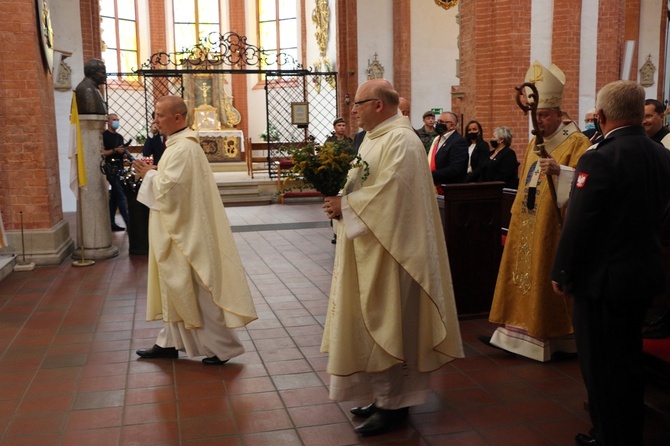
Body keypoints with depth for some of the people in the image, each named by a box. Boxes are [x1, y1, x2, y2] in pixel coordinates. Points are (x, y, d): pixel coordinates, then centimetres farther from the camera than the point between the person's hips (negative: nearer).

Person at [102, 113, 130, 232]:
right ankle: (128, 223, -10)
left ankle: (112, 223, 15)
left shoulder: (119, 137, 18)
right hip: (111, 169, -8)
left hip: (119, 169, 8)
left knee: (114, 196, 10)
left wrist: (127, 155, 1)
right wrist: (115, 150, -22)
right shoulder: (104, 135, -6)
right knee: (121, 196, -10)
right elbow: (101, 153, -13)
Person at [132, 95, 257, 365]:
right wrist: (155, 172, 7)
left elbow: (169, 188, -26)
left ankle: (222, 346, 9)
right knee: (176, 287, 17)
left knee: (194, 289, -2)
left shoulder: (182, 149, -21)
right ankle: (170, 342, 27)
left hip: (185, 232, -11)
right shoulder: (181, 143, 12)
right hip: (182, 229, 11)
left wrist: (149, 174, -9)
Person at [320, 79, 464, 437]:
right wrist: (340, 199, -1)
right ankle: (386, 393, 27)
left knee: (386, 323, -1)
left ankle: (393, 405, 12)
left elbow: (388, 194, -25)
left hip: (388, 250, -10)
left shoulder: (400, 140, -17)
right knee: (375, 323, 15)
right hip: (368, 249, 10)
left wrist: (345, 206, -17)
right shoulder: (374, 138, 14)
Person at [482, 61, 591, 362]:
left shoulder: (576, 142, -9)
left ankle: (564, 340, 12)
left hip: (555, 225, -7)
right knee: (524, 274, 9)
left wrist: (559, 170, -38)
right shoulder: (535, 144, 15)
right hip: (527, 224, 8)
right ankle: (519, 332, 17)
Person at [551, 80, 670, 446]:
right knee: (629, 358, 22)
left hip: (602, 278, -8)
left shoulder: (599, 159, -22)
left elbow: (577, 224, -21)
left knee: (601, 364, 7)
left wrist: (561, 273, -10)